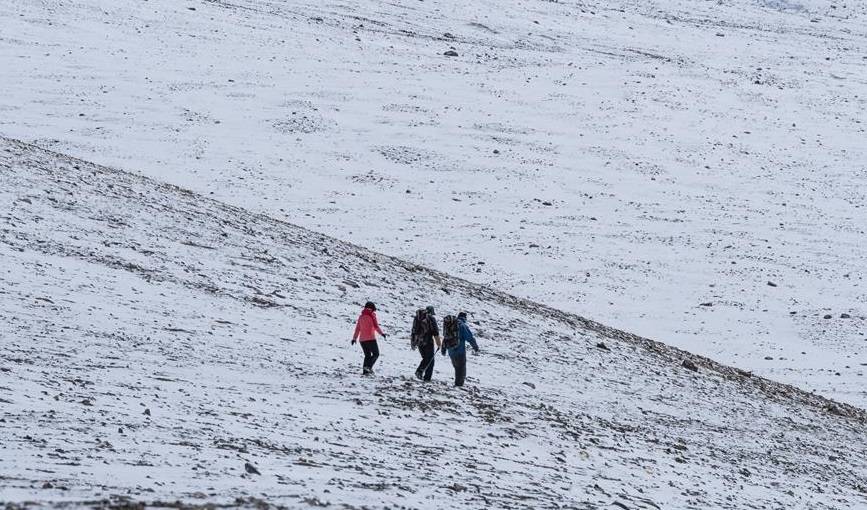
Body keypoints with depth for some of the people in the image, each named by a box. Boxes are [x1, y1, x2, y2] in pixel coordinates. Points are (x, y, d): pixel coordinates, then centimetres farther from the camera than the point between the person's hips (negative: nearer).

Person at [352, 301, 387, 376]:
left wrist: (354, 338, 19)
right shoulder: (372, 315, -4)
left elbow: (357, 328, 15)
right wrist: (382, 333, -8)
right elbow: (376, 326, -12)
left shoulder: (361, 317, 12)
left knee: (367, 355, 14)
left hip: (362, 339, 6)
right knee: (376, 354, 4)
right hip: (371, 338, -6)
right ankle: (368, 366, -17)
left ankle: (365, 371, 3)